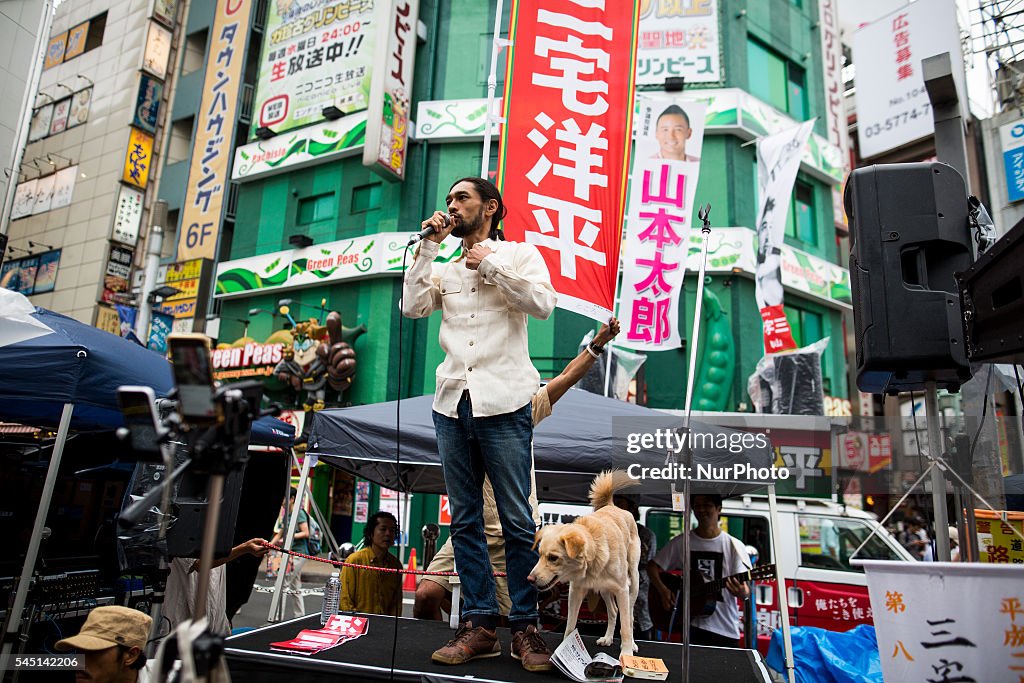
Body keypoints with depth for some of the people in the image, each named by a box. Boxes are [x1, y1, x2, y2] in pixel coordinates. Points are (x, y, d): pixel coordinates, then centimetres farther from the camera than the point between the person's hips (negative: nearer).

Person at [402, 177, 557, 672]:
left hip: (503, 404, -4)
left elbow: (543, 304, -9)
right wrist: (428, 246, 4)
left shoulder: (519, 254, 8)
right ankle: (479, 625, 17)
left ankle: (525, 627, 11)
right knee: (465, 521, 7)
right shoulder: (445, 268, 20)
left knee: (517, 521, -1)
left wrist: (491, 264, -5)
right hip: (452, 405, 5)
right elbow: (412, 306, 5)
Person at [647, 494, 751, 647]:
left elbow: (745, 587, -8)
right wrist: (662, 590, -10)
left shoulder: (733, 546, -3)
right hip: (691, 625, 1)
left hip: (726, 630, -1)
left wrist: (742, 592, -31)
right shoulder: (681, 542, 2)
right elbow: (652, 566, 7)